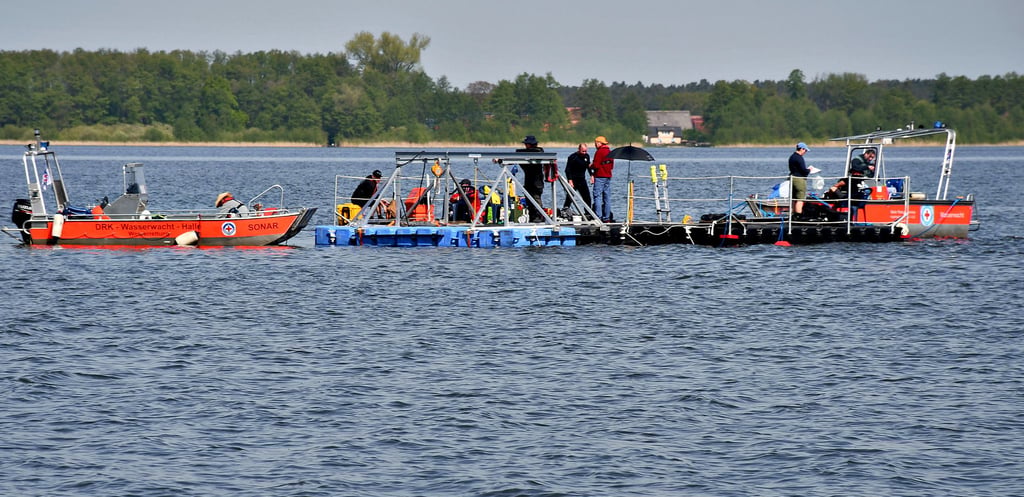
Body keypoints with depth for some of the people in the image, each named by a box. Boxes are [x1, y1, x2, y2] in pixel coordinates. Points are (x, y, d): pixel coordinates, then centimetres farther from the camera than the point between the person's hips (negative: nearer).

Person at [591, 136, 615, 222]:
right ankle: (607, 218, 11)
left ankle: (598, 217, -14)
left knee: (597, 197, -7)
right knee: (607, 197, 9)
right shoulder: (610, 152, 13)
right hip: (608, 176, 8)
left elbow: (596, 165, -16)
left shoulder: (599, 152, -11)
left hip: (600, 177, -8)